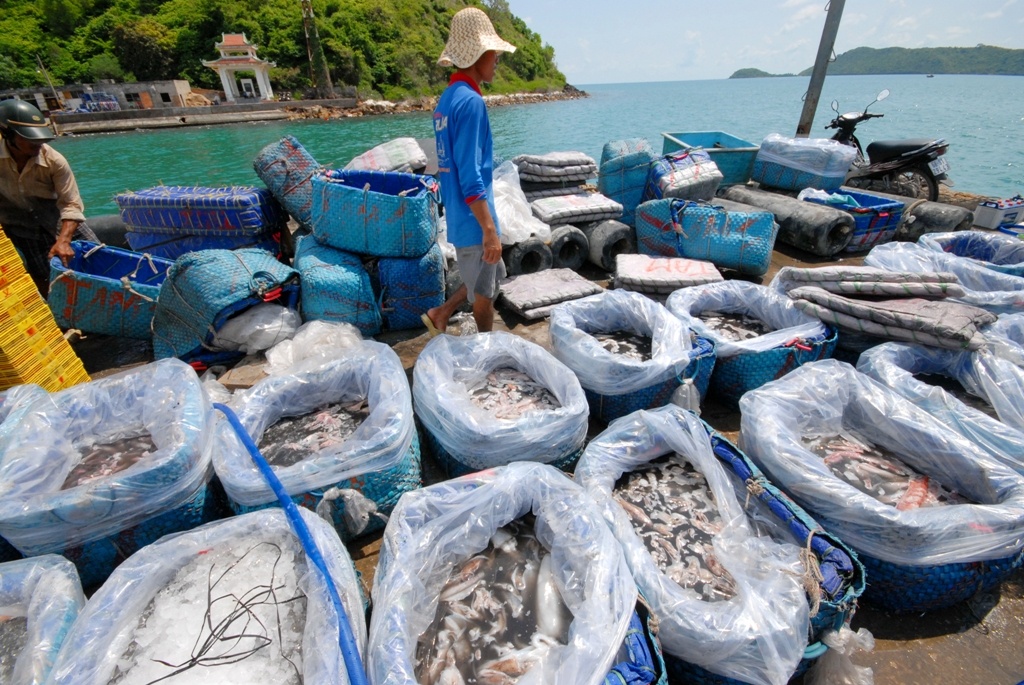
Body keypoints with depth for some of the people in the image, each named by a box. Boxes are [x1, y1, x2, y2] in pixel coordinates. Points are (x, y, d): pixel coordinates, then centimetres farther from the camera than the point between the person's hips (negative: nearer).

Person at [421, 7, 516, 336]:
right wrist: (490, 229, -21)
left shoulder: (447, 98, 12)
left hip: (460, 216, 9)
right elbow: (471, 179, -23)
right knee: (485, 293, 7)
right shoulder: (470, 101, -18)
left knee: (492, 276, 24)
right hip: (473, 220, -9)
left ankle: (441, 314, 27)